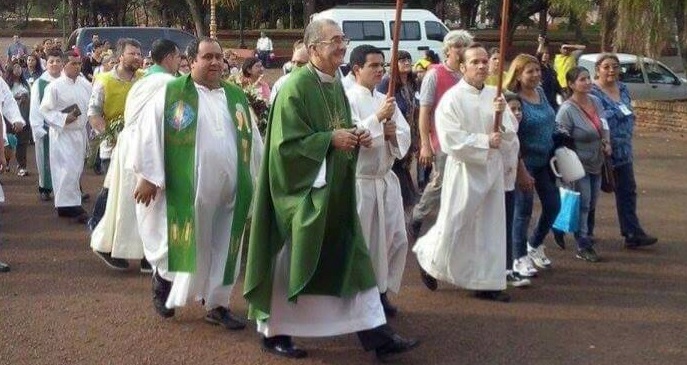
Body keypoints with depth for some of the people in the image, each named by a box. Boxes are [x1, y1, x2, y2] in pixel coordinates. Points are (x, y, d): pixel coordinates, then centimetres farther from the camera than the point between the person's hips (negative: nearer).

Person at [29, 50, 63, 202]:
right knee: (46, 159, 6)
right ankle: (45, 189, 20)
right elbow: (35, 109, -2)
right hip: (46, 128, -1)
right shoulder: (39, 83, -2)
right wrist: (38, 129, -8)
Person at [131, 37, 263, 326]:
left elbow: (254, 141, 16)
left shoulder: (237, 97, 11)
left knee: (223, 248, 8)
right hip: (189, 189, -4)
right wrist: (147, 176, -12)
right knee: (189, 246, 4)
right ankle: (163, 278, 32)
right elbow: (148, 132, -7)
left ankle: (217, 305, 20)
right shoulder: (171, 93, -4)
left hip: (229, 189, 4)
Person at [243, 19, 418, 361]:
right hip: (303, 190, -8)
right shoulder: (295, 86, -16)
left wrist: (354, 137, 0)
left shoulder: (336, 84, 9)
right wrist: (331, 139, -20)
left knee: (354, 261, 6)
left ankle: (376, 334, 10)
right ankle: (274, 331, 21)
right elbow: (286, 141, -20)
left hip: (335, 191, 8)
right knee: (291, 262, 5)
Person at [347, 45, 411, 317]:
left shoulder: (386, 101, 12)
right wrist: (378, 119, -23)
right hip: (359, 180, -7)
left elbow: (405, 137, 9)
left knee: (396, 239, 8)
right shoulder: (347, 99, -8)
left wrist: (393, 134, -12)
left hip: (386, 179, 7)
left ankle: (381, 291, 24)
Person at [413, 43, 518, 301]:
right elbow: (451, 139, -18)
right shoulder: (452, 98, -10)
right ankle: (428, 256, 28)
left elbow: (510, 133, 5)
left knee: (491, 227, 7)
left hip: (493, 169, 5)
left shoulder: (494, 95, 7)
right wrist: (485, 142, -15)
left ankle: (488, 283, 15)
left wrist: (501, 114, -13)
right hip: (464, 169, -5)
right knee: (455, 224, 1)